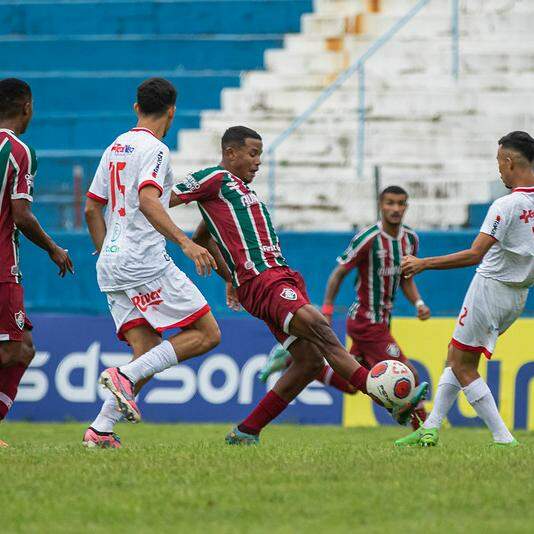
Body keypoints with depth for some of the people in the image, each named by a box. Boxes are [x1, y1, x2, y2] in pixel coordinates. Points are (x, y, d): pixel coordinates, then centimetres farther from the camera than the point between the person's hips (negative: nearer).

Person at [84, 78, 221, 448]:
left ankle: (100, 430, -9)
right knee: (207, 335, -5)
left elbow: (92, 209, 22)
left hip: (111, 264, 9)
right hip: (145, 261, -9)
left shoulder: (115, 148, 19)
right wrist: (185, 242, -29)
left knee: (149, 353, 4)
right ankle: (125, 377, -18)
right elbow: (147, 201, -23)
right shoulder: (154, 149, -7)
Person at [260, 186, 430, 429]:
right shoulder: (369, 238, -18)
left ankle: (291, 359, 22)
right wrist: (326, 311, -17)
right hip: (367, 323, -9)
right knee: (408, 374, -11)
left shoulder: (410, 238, 5)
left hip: (381, 321, 9)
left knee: (350, 384, 15)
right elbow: (338, 274, -12)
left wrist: (418, 303, 0)